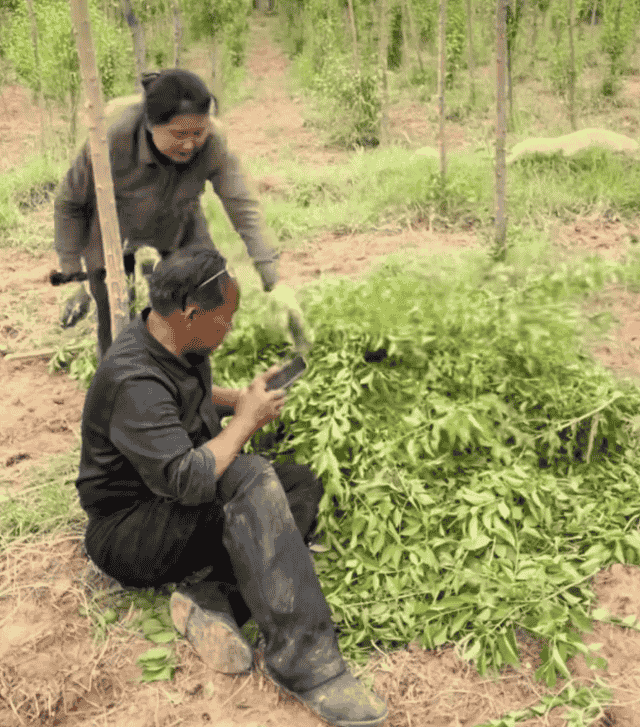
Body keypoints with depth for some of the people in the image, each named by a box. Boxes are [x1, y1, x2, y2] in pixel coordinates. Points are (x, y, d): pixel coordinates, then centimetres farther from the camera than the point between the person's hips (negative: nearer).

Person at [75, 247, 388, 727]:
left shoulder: (179, 344, 2)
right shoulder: (134, 382, -29)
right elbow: (187, 480, -36)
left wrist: (237, 398, 13)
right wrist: (246, 420, -21)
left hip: (182, 508, 10)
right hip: (129, 535, -10)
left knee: (302, 487, 0)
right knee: (251, 479, -33)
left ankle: (211, 596, -18)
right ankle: (302, 660, -33)